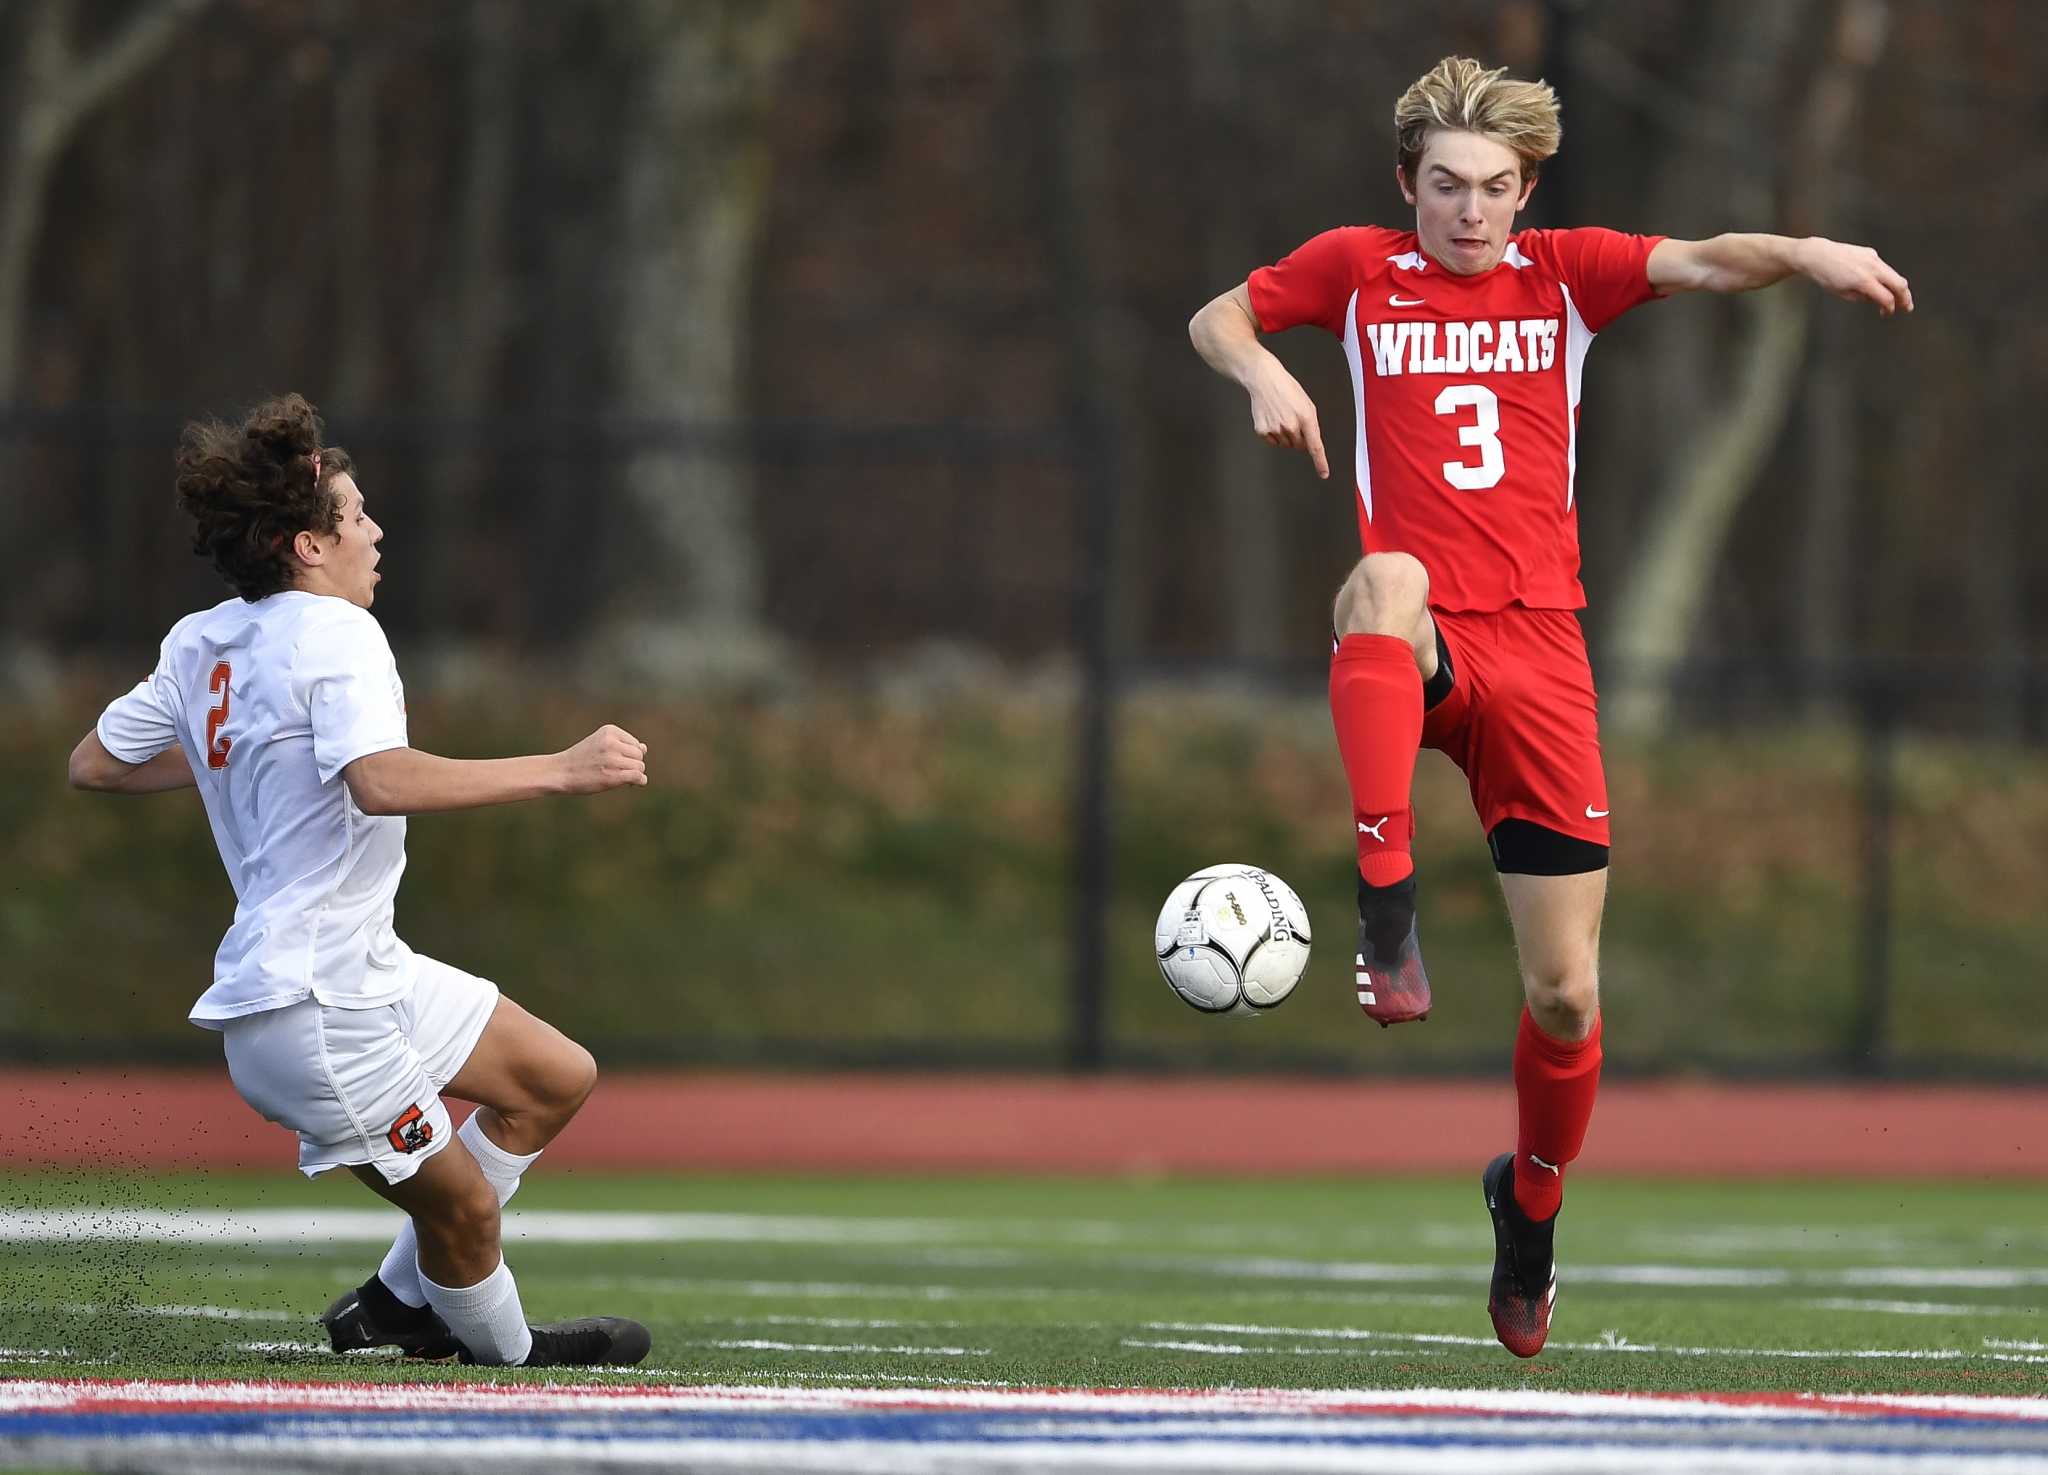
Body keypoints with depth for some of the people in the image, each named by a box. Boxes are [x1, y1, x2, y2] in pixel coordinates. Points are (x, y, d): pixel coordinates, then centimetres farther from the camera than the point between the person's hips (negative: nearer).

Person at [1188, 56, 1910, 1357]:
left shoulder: (1564, 274, 9)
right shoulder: (1358, 270, 9)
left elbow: (1703, 263, -7)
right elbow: (1215, 319, 17)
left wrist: (1804, 253, -28)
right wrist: (1265, 374, -6)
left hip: (1538, 650, 1)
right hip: (1414, 649, -1)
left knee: (1565, 995, 0)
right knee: (1387, 578, -41)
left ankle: (1531, 1211, 29)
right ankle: (1388, 913, -45)